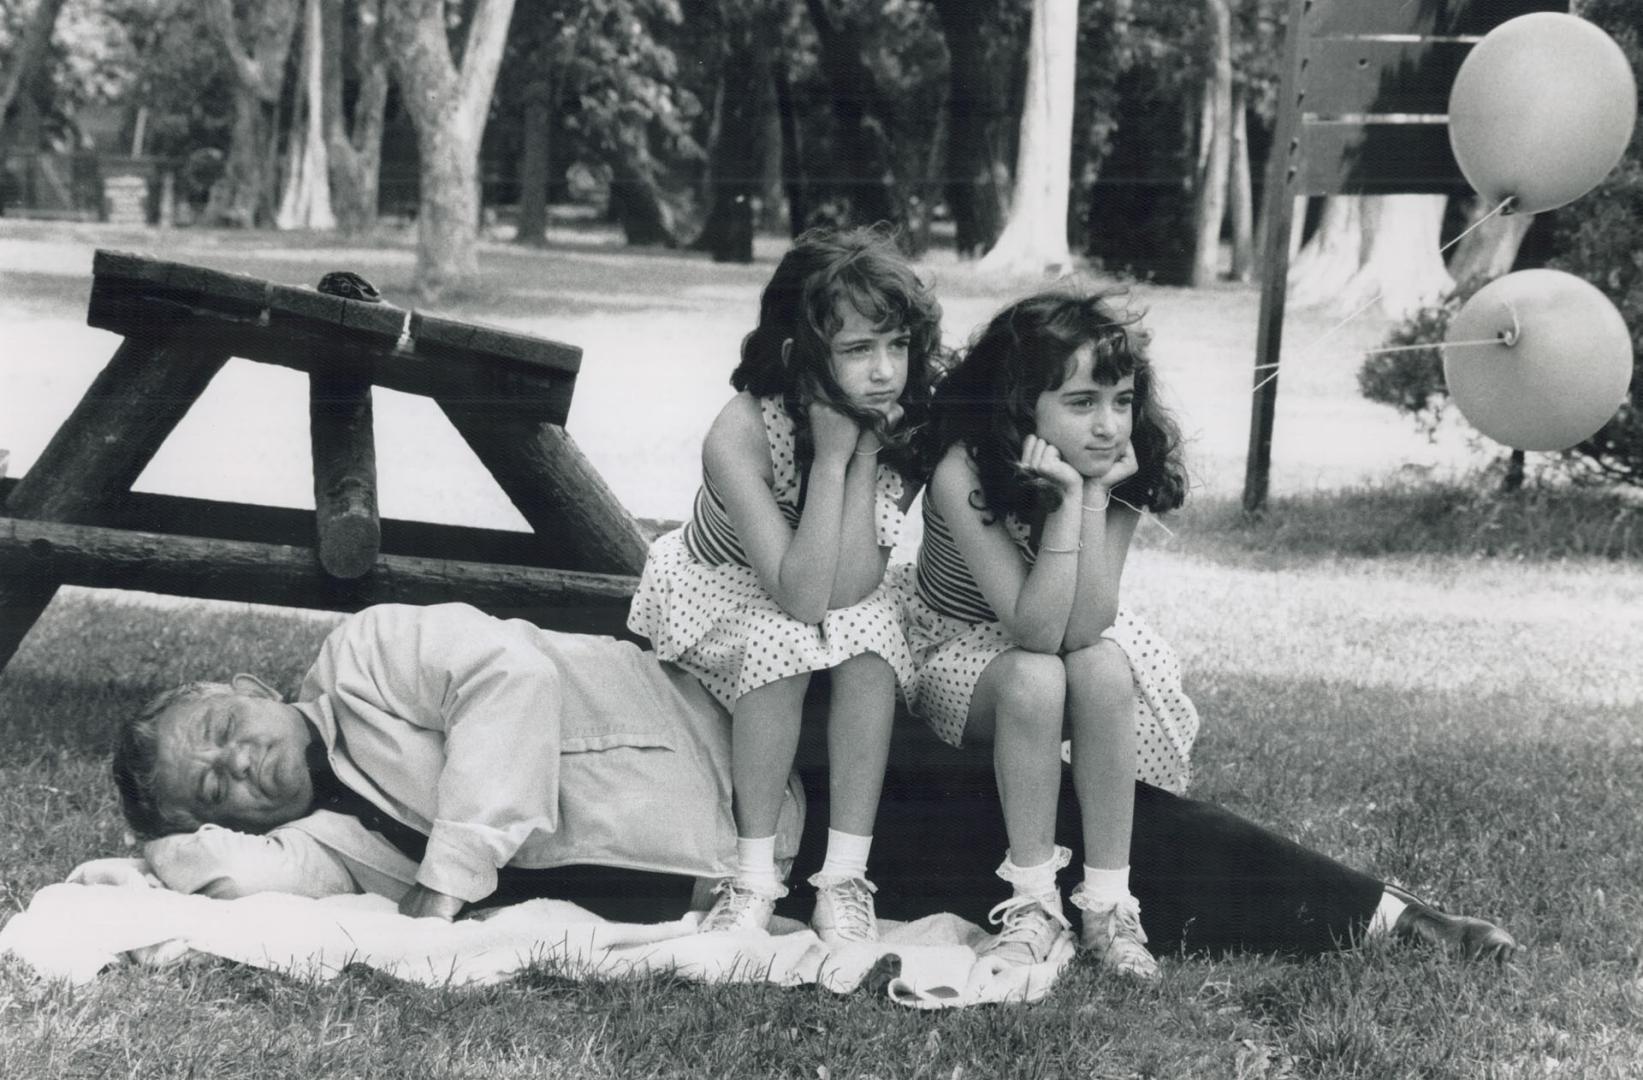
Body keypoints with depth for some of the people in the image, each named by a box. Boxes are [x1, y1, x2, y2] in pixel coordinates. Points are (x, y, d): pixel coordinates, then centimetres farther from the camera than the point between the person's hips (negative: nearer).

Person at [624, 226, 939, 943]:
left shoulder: (901, 432, -20)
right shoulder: (740, 434, -32)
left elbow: (847, 586, -29)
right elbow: (799, 596, -38)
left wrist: (865, 457, -33)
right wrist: (831, 457, -41)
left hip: (838, 602, 4)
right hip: (712, 595, -3)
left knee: (872, 632, -29)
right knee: (781, 643, -34)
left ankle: (845, 877, -22)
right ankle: (753, 876, -22)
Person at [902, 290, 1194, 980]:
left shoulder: (1119, 470, -19)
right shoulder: (964, 475, -30)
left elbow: (1083, 628, -28)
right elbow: (1035, 631, -34)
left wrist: (1095, 497, -34)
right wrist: (1067, 498, -39)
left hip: (1077, 642, 3)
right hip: (958, 651, -3)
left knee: (1103, 669, -31)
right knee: (1033, 680, -35)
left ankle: (1108, 904, -22)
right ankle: (1033, 905, -24)